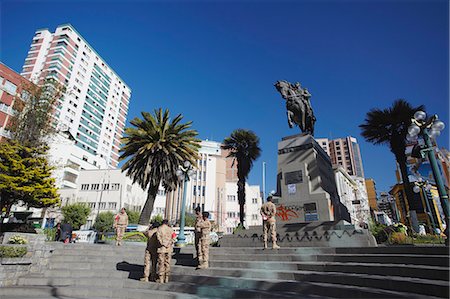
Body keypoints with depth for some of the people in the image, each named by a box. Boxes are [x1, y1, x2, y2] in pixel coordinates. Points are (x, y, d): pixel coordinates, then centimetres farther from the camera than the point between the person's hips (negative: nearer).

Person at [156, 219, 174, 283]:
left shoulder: (159, 229, -6)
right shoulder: (170, 229, 1)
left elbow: (159, 238, -14)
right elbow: (173, 238, -2)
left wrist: (164, 244, -5)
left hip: (161, 249, -3)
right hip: (169, 249, 3)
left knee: (161, 263, 6)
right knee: (167, 263, 11)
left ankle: (161, 279, 11)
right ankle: (166, 278, 17)